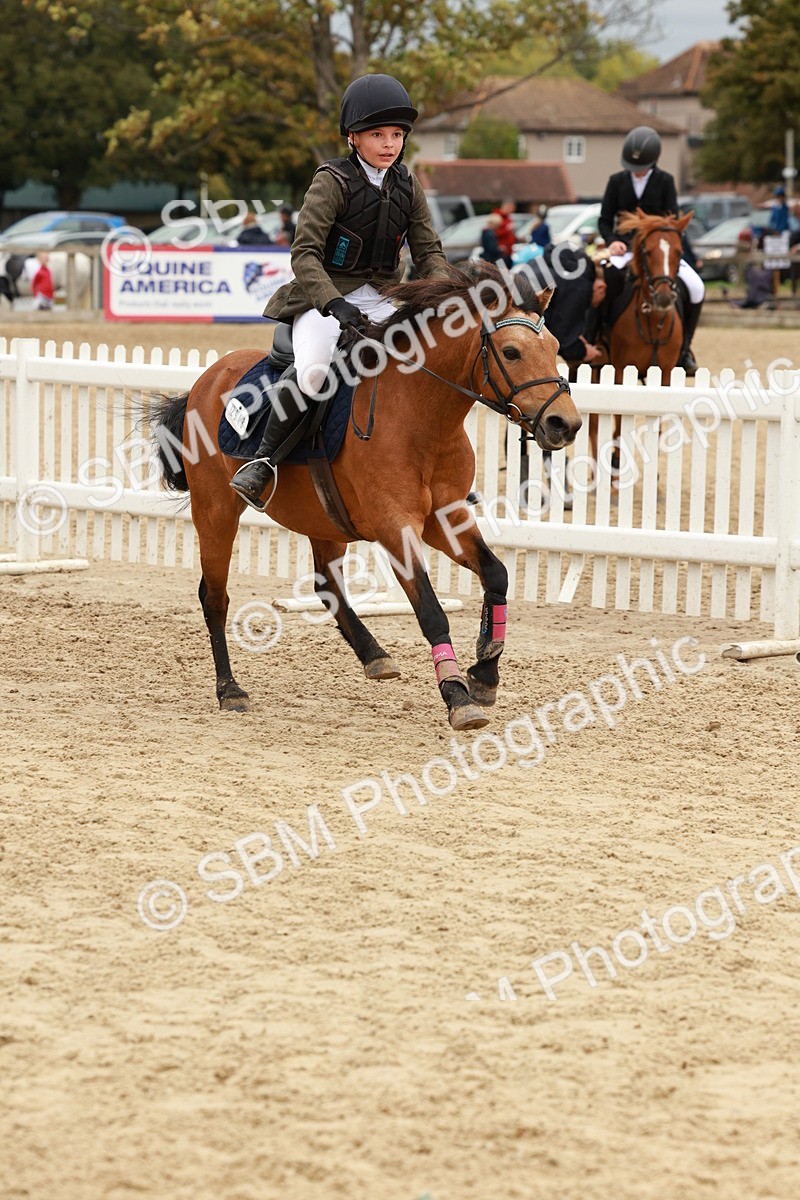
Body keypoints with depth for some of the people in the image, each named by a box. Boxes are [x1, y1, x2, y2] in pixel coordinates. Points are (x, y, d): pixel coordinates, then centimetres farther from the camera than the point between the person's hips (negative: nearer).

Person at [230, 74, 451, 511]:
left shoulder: (407, 187, 8)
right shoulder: (333, 182, -9)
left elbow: (429, 250, 11)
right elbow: (304, 253, -15)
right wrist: (333, 302, -30)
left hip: (383, 300, 6)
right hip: (324, 298, -5)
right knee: (313, 369, -34)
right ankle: (263, 461, -19)